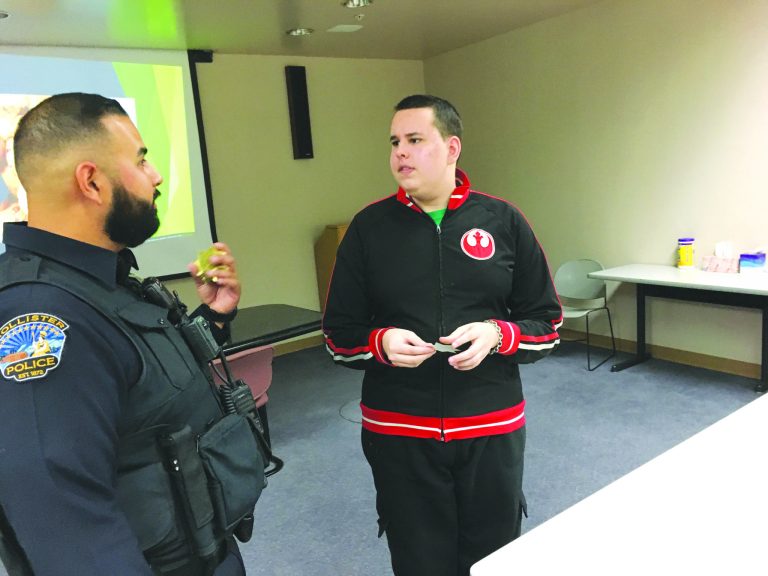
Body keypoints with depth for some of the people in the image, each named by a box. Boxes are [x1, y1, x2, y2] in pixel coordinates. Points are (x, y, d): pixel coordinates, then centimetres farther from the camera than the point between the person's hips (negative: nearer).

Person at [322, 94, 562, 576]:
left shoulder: (503, 221, 0)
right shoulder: (369, 227, 0)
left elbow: (548, 324, 4)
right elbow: (339, 335, 4)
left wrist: (497, 335, -15)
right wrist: (381, 343, -17)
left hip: (492, 428, 1)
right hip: (397, 432, 0)